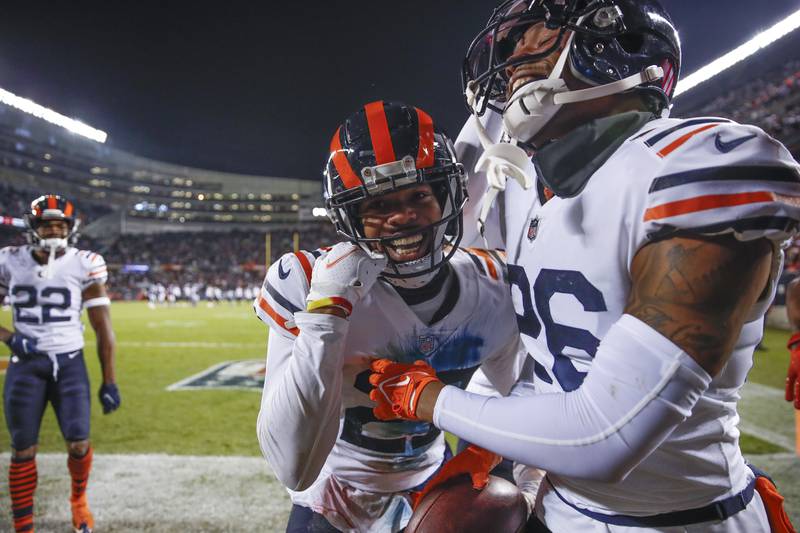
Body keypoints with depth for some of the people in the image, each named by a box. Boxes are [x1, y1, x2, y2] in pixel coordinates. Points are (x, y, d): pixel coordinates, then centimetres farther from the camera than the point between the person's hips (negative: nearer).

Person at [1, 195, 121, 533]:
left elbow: (103, 329, -1)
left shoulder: (84, 265, -4)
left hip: (70, 363, -1)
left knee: (78, 445, -5)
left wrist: (109, 382, -1)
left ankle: (79, 500, 27)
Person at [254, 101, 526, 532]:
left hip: (433, 493, 3)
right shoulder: (311, 284, -25)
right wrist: (326, 307, -37)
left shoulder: (494, 288, -13)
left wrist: (477, 464, -7)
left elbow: (513, 397, 6)